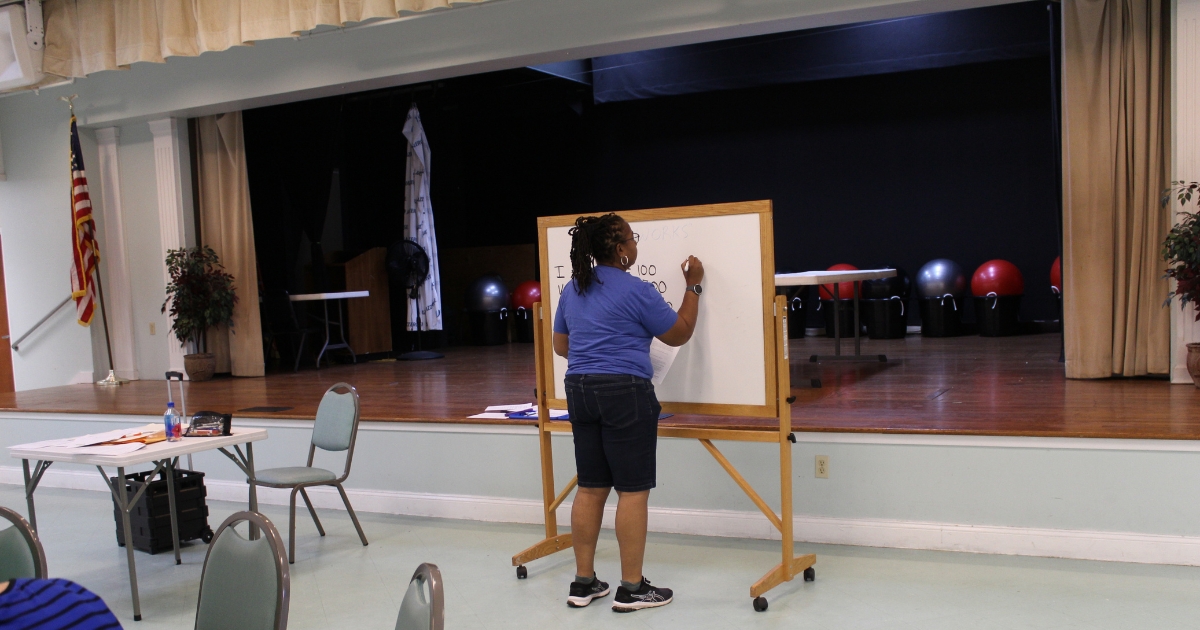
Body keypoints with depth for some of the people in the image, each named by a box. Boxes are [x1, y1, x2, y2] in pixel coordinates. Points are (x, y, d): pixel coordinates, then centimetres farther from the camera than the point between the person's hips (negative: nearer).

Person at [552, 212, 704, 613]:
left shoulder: (572, 289, 11)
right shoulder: (637, 292, -10)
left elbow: (560, 346, 20)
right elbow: (680, 334, 1)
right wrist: (693, 286, 10)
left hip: (581, 392, 7)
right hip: (625, 393, -7)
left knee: (591, 489, 12)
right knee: (633, 491, 0)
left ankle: (583, 583, 17)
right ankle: (631, 589, 6)